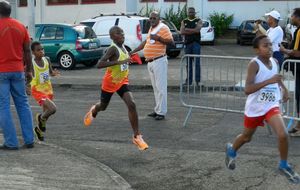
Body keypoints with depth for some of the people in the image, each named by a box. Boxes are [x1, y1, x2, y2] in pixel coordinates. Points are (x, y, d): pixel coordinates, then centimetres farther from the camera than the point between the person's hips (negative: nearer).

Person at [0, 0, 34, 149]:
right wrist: (29, 70, 15)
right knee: (23, 104, 12)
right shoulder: (21, 27, 5)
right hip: (17, 71, 5)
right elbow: (27, 51, 8)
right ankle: (29, 140, 10)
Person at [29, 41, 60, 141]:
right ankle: (41, 118, 9)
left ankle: (39, 128, 44)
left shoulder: (47, 60, -3)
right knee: (52, 109, -22)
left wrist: (54, 73, -11)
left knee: (46, 112, 19)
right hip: (38, 91, -6)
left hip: (48, 90, 6)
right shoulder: (31, 63, -18)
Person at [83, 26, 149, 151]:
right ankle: (93, 111, 58)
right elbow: (99, 64, -37)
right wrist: (119, 62, -40)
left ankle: (137, 136, -14)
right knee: (103, 106, 19)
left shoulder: (123, 47, -1)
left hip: (122, 82, 5)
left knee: (131, 105, -16)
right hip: (109, 83, -5)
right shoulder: (113, 49, -25)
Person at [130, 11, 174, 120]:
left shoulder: (163, 28, -8)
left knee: (161, 87, -7)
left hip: (159, 61, -9)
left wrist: (158, 38, -22)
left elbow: (171, 41, -16)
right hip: (150, 62, 9)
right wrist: (133, 52, 28)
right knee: (155, 87, 13)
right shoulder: (151, 29, 18)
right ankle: (157, 110, 19)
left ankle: (161, 112, -6)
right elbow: (146, 42, 29)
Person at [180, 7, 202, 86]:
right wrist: (193, 31, -7)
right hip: (187, 43, 3)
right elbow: (182, 32, -3)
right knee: (188, 63, 5)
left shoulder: (198, 21, 5)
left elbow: (197, 30, -13)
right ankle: (189, 80, 10)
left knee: (197, 62, -9)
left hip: (196, 43, -3)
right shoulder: (184, 22, 12)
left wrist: (187, 29, -5)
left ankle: (197, 80, -9)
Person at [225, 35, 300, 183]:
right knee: (246, 137, 18)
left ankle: (284, 166, 6)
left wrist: (284, 88, 8)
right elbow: (247, 89, -34)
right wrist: (269, 81, -41)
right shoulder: (254, 64, -23)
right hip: (254, 108, -3)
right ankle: (231, 150, 51)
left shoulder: (274, 61, -3)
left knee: (283, 135, -16)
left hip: (272, 106, 3)